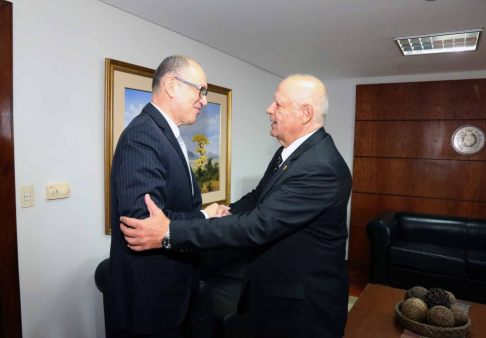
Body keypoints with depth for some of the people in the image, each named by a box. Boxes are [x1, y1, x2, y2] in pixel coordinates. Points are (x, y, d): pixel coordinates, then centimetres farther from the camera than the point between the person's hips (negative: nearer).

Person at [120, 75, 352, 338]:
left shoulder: (321, 168, -28)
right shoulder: (291, 150, 1)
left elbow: (257, 226, -33)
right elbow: (258, 198, 11)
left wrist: (169, 233, -33)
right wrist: (225, 214, -8)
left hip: (304, 305, -7)